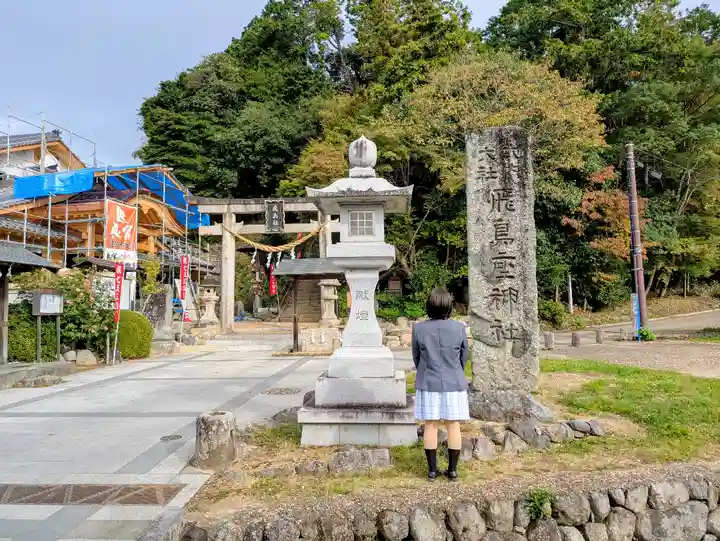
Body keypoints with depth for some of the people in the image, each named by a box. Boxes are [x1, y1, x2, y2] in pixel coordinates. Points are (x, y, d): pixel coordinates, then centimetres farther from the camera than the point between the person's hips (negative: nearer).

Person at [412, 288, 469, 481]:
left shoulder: (419, 329, -9)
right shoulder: (459, 328, -9)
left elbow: (416, 357, 2)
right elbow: (464, 357, 3)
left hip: (428, 384, 0)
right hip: (454, 384, 0)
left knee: (431, 425, 8)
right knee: (453, 425, 9)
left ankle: (432, 470, 15)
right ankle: (453, 470, 16)